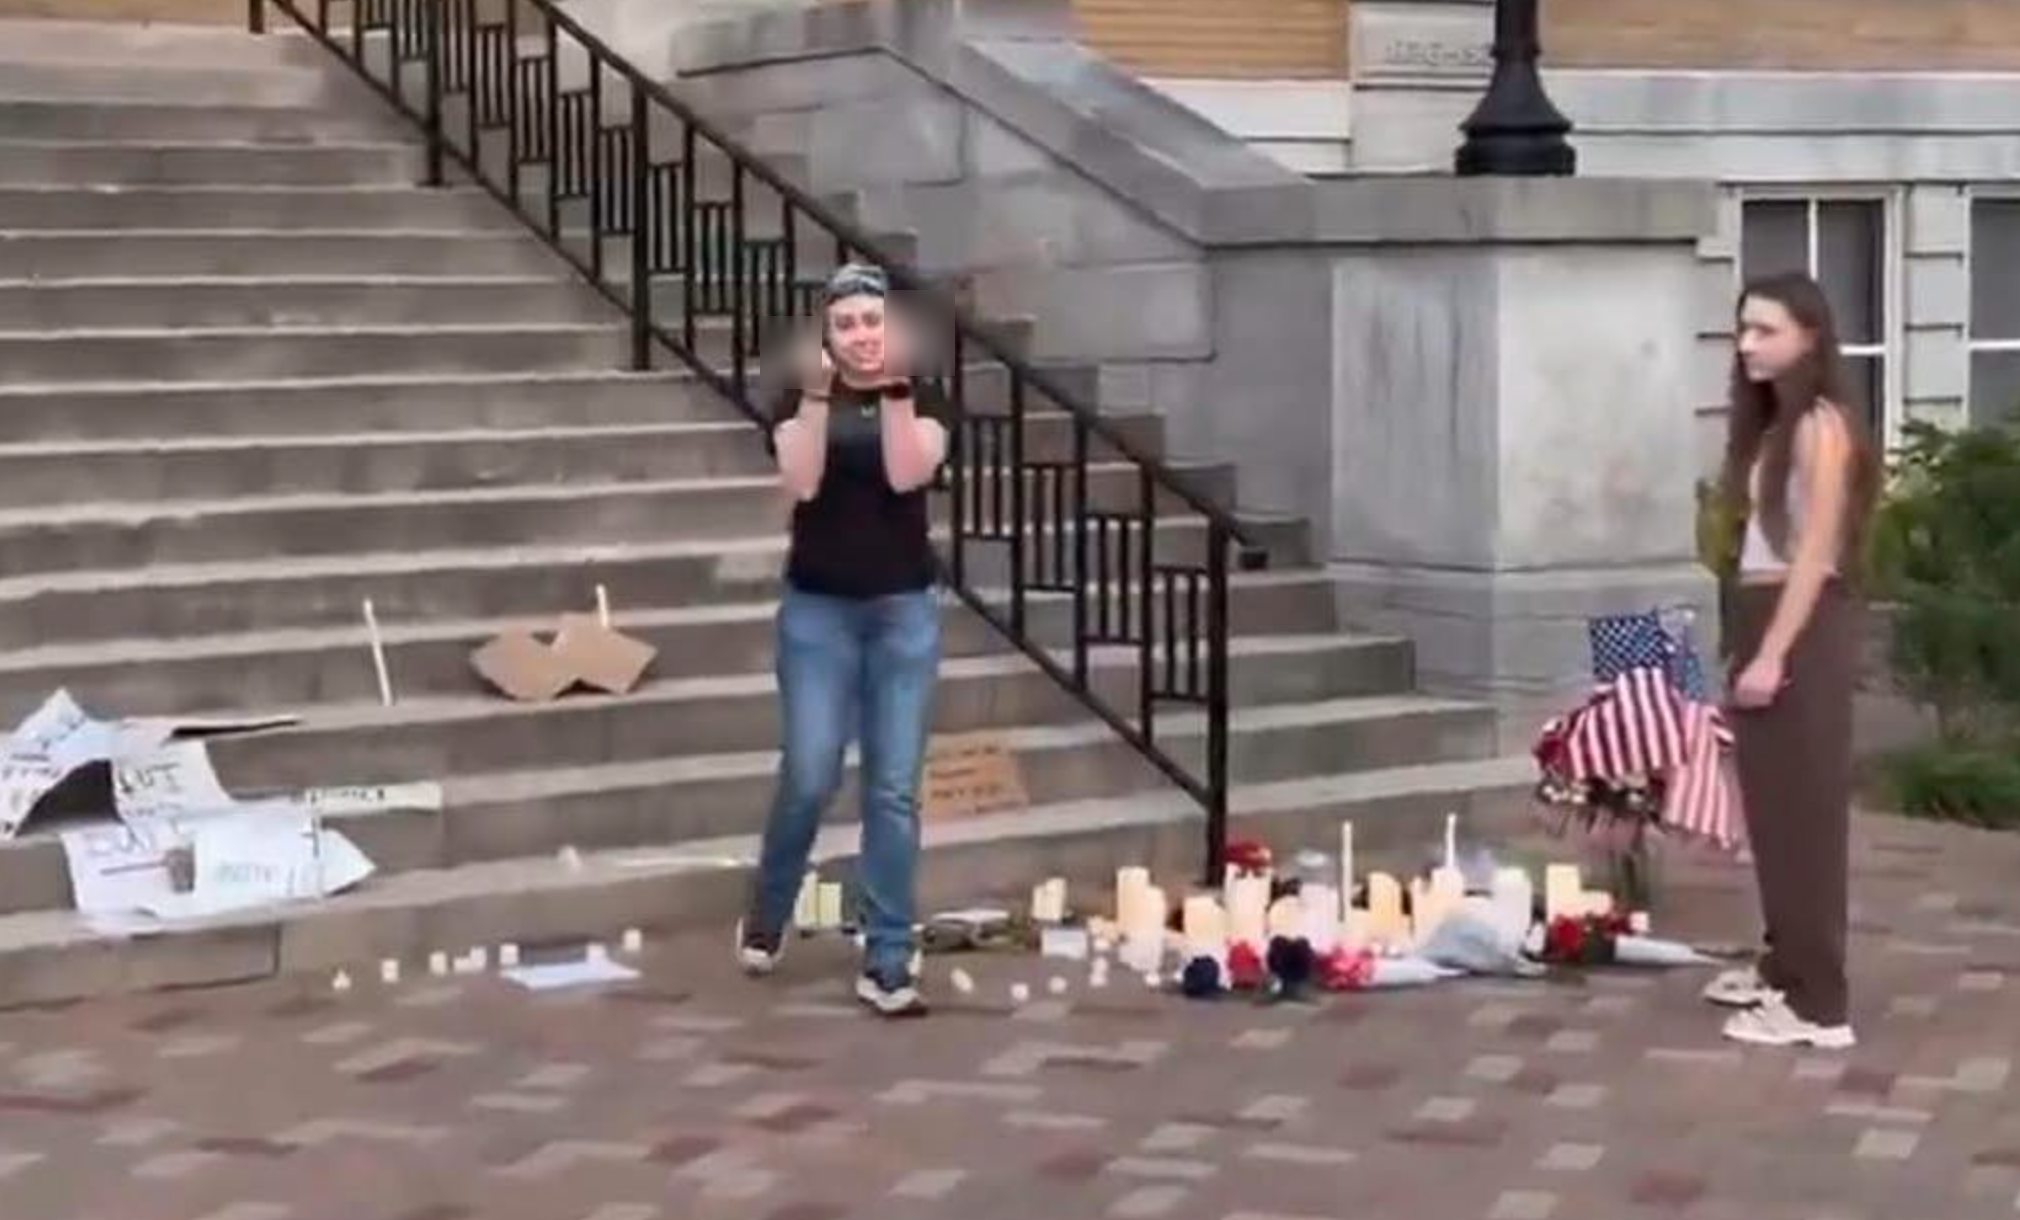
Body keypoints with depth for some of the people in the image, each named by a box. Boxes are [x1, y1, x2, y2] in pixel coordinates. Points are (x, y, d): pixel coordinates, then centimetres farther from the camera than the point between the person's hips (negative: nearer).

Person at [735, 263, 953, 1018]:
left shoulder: (923, 398, 2)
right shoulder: (799, 400, 1)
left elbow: (907, 473, -16)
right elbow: (801, 482, -16)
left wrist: (894, 387, -22)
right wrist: (818, 392, -22)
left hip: (904, 608, 1)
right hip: (818, 608, -1)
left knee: (894, 789, -1)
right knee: (810, 777, -4)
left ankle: (887, 966, 4)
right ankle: (766, 916, 24)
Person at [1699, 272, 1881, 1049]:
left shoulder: (1821, 425, -12)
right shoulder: (1774, 424, 15)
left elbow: (1817, 551, -16)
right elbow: (1767, 540, 11)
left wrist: (1772, 655, -19)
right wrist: (1750, 645, 7)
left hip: (1805, 627, -9)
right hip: (1764, 619, 9)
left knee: (1807, 809, -6)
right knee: (1773, 806, 17)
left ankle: (1818, 1003, -3)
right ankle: (1785, 968, 29)